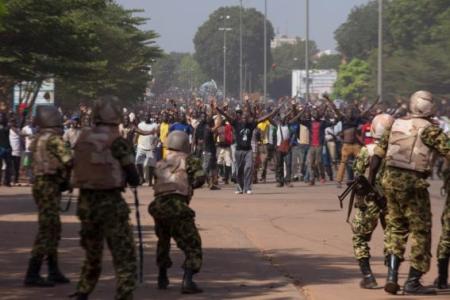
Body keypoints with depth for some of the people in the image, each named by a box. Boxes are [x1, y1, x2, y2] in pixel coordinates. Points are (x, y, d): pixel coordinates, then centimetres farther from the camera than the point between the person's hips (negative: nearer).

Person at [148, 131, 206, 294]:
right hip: (176, 205, -6)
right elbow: (200, 177, -6)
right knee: (192, 244, 0)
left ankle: (162, 278, 34)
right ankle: (187, 281, -15)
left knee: (163, 242, 29)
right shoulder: (188, 160, 6)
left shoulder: (161, 163, 23)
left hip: (158, 204, 6)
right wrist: (189, 184, 14)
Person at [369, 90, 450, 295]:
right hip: (413, 183, -6)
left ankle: (392, 277, 7)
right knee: (420, 231, 5)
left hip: (391, 179, 6)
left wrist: (370, 181, 18)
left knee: (395, 227, 17)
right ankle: (412, 282, 5)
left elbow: (378, 153, 13)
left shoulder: (397, 125, 11)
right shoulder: (428, 129, -7)